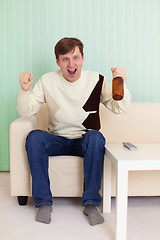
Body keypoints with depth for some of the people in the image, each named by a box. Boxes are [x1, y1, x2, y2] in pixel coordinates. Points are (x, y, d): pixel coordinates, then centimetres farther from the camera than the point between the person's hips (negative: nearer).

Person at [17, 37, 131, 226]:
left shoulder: (96, 80, -2)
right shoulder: (47, 81, 0)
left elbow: (120, 108, -4)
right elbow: (25, 111, -3)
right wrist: (25, 90, -22)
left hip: (85, 142, 0)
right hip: (57, 141, 1)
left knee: (96, 137, -34)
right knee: (34, 137, -28)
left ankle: (91, 203, -22)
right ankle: (43, 202, -18)